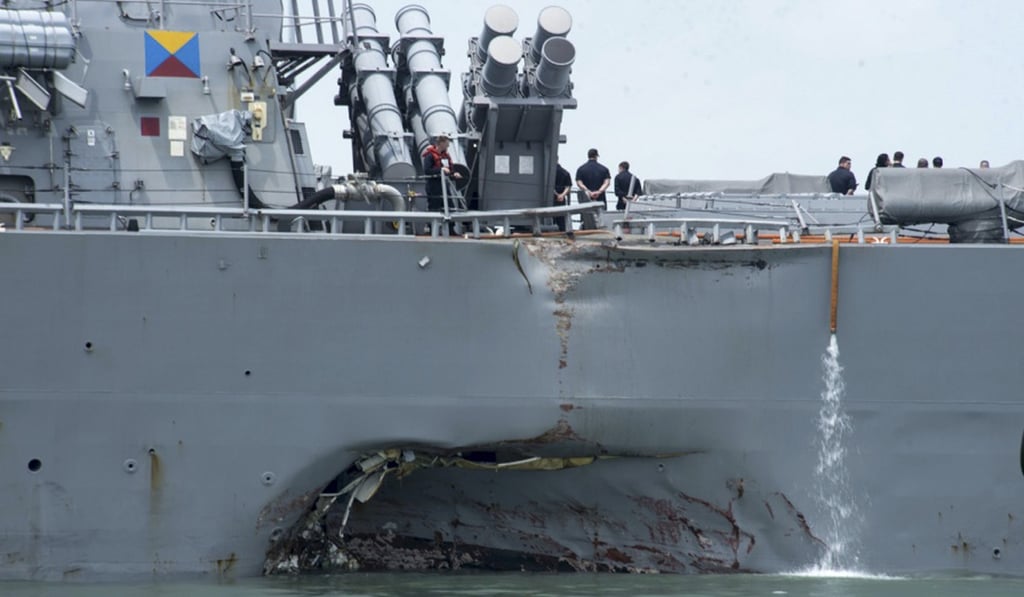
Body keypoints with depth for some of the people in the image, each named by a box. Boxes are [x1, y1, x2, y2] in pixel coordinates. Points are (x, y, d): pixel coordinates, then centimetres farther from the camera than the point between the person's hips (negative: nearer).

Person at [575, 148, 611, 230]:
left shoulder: (581, 169, 4)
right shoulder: (604, 169, 6)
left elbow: (579, 183, -8)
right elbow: (607, 182, -6)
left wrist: (589, 192, -16)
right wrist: (599, 191, -17)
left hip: (586, 200, -1)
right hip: (600, 200, 1)